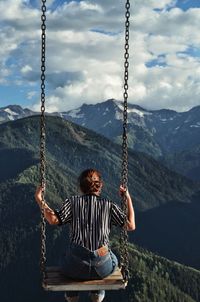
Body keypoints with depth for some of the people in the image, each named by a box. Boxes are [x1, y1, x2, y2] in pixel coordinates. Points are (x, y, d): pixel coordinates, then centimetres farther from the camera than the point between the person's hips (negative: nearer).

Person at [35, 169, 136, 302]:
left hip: (75, 267, 0)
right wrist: (128, 198, 5)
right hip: (102, 268, 0)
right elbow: (131, 226, -3)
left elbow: (54, 220, -15)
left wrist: (39, 200, -5)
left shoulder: (73, 201, -1)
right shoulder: (108, 204, 0)